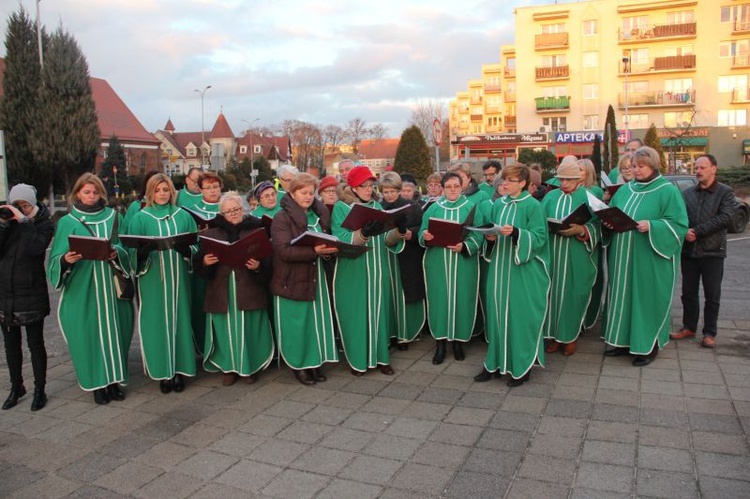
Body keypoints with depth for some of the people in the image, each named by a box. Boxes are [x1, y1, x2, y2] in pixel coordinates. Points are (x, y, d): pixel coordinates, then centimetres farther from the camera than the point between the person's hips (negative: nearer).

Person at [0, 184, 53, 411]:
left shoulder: (43, 224, -5)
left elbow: (36, 248, -24)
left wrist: (23, 220, -20)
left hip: (31, 295, -5)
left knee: (35, 344, 4)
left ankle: (39, 391, 15)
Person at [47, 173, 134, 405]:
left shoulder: (114, 217, 8)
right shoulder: (67, 222, 3)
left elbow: (125, 248, 5)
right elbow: (57, 258, 0)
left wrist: (116, 253, -17)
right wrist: (66, 259, -23)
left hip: (111, 287, 2)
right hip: (83, 290, -1)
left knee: (113, 331, 5)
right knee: (90, 333, 2)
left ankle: (114, 379, 17)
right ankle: (98, 383, 12)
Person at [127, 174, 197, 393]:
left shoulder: (183, 216, 8)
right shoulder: (141, 218, 4)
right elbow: (134, 252, 1)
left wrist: (186, 249, -16)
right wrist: (144, 250, -21)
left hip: (178, 279, 1)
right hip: (153, 281, -1)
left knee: (179, 320, 4)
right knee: (157, 323, 1)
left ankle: (179, 369, 14)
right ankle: (163, 372, 12)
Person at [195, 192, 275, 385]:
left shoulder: (256, 231, 6)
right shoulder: (212, 233, 11)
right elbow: (198, 262, 7)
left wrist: (258, 267, -20)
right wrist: (204, 262, -15)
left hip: (249, 291, -1)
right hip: (221, 293, 1)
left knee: (248, 328, 3)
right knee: (225, 329, 4)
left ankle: (249, 366, 19)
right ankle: (228, 367, 19)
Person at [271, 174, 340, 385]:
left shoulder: (320, 214, 8)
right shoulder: (282, 218, -10)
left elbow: (328, 239, 17)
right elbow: (283, 251, -22)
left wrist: (328, 250, -7)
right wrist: (313, 251, -32)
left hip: (317, 278, 5)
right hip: (292, 280, -5)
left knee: (317, 320, 10)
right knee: (297, 323, 3)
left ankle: (315, 362, 24)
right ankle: (299, 365, 19)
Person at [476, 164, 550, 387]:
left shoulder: (533, 206, -7)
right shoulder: (498, 204, 10)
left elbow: (539, 237, -12)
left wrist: (515, 232, -26)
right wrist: (490, 236, -5)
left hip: (523, 271, -5)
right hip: (499, 268, 6)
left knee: (520, 316, 0)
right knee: (498, 313, 8)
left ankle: (522, 367, 12)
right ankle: (497, 361, 19)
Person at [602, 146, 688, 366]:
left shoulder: (668, 191, -6)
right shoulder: (625, 190, 12)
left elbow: (678, 225, -10)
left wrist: (651, 226, -23)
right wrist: (608, 222, -6)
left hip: (650, 259, -6)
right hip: (623, 257, 6)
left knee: (648, 298, 1)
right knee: (622, 296, 10)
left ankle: (649, 345, 14)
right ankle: (624, 340, 22)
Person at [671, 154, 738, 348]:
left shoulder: (725, 192, -2)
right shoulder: (687, 193, 9)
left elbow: (725, 218, -14)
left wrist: (697, 231, -18)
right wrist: (684, 232, -19)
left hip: (712, 251, -3)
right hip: (688, 250, 3)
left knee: (712, 295, 5)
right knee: (688, 292, 11)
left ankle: (710, 333, 15)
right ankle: (689, 327, 23)